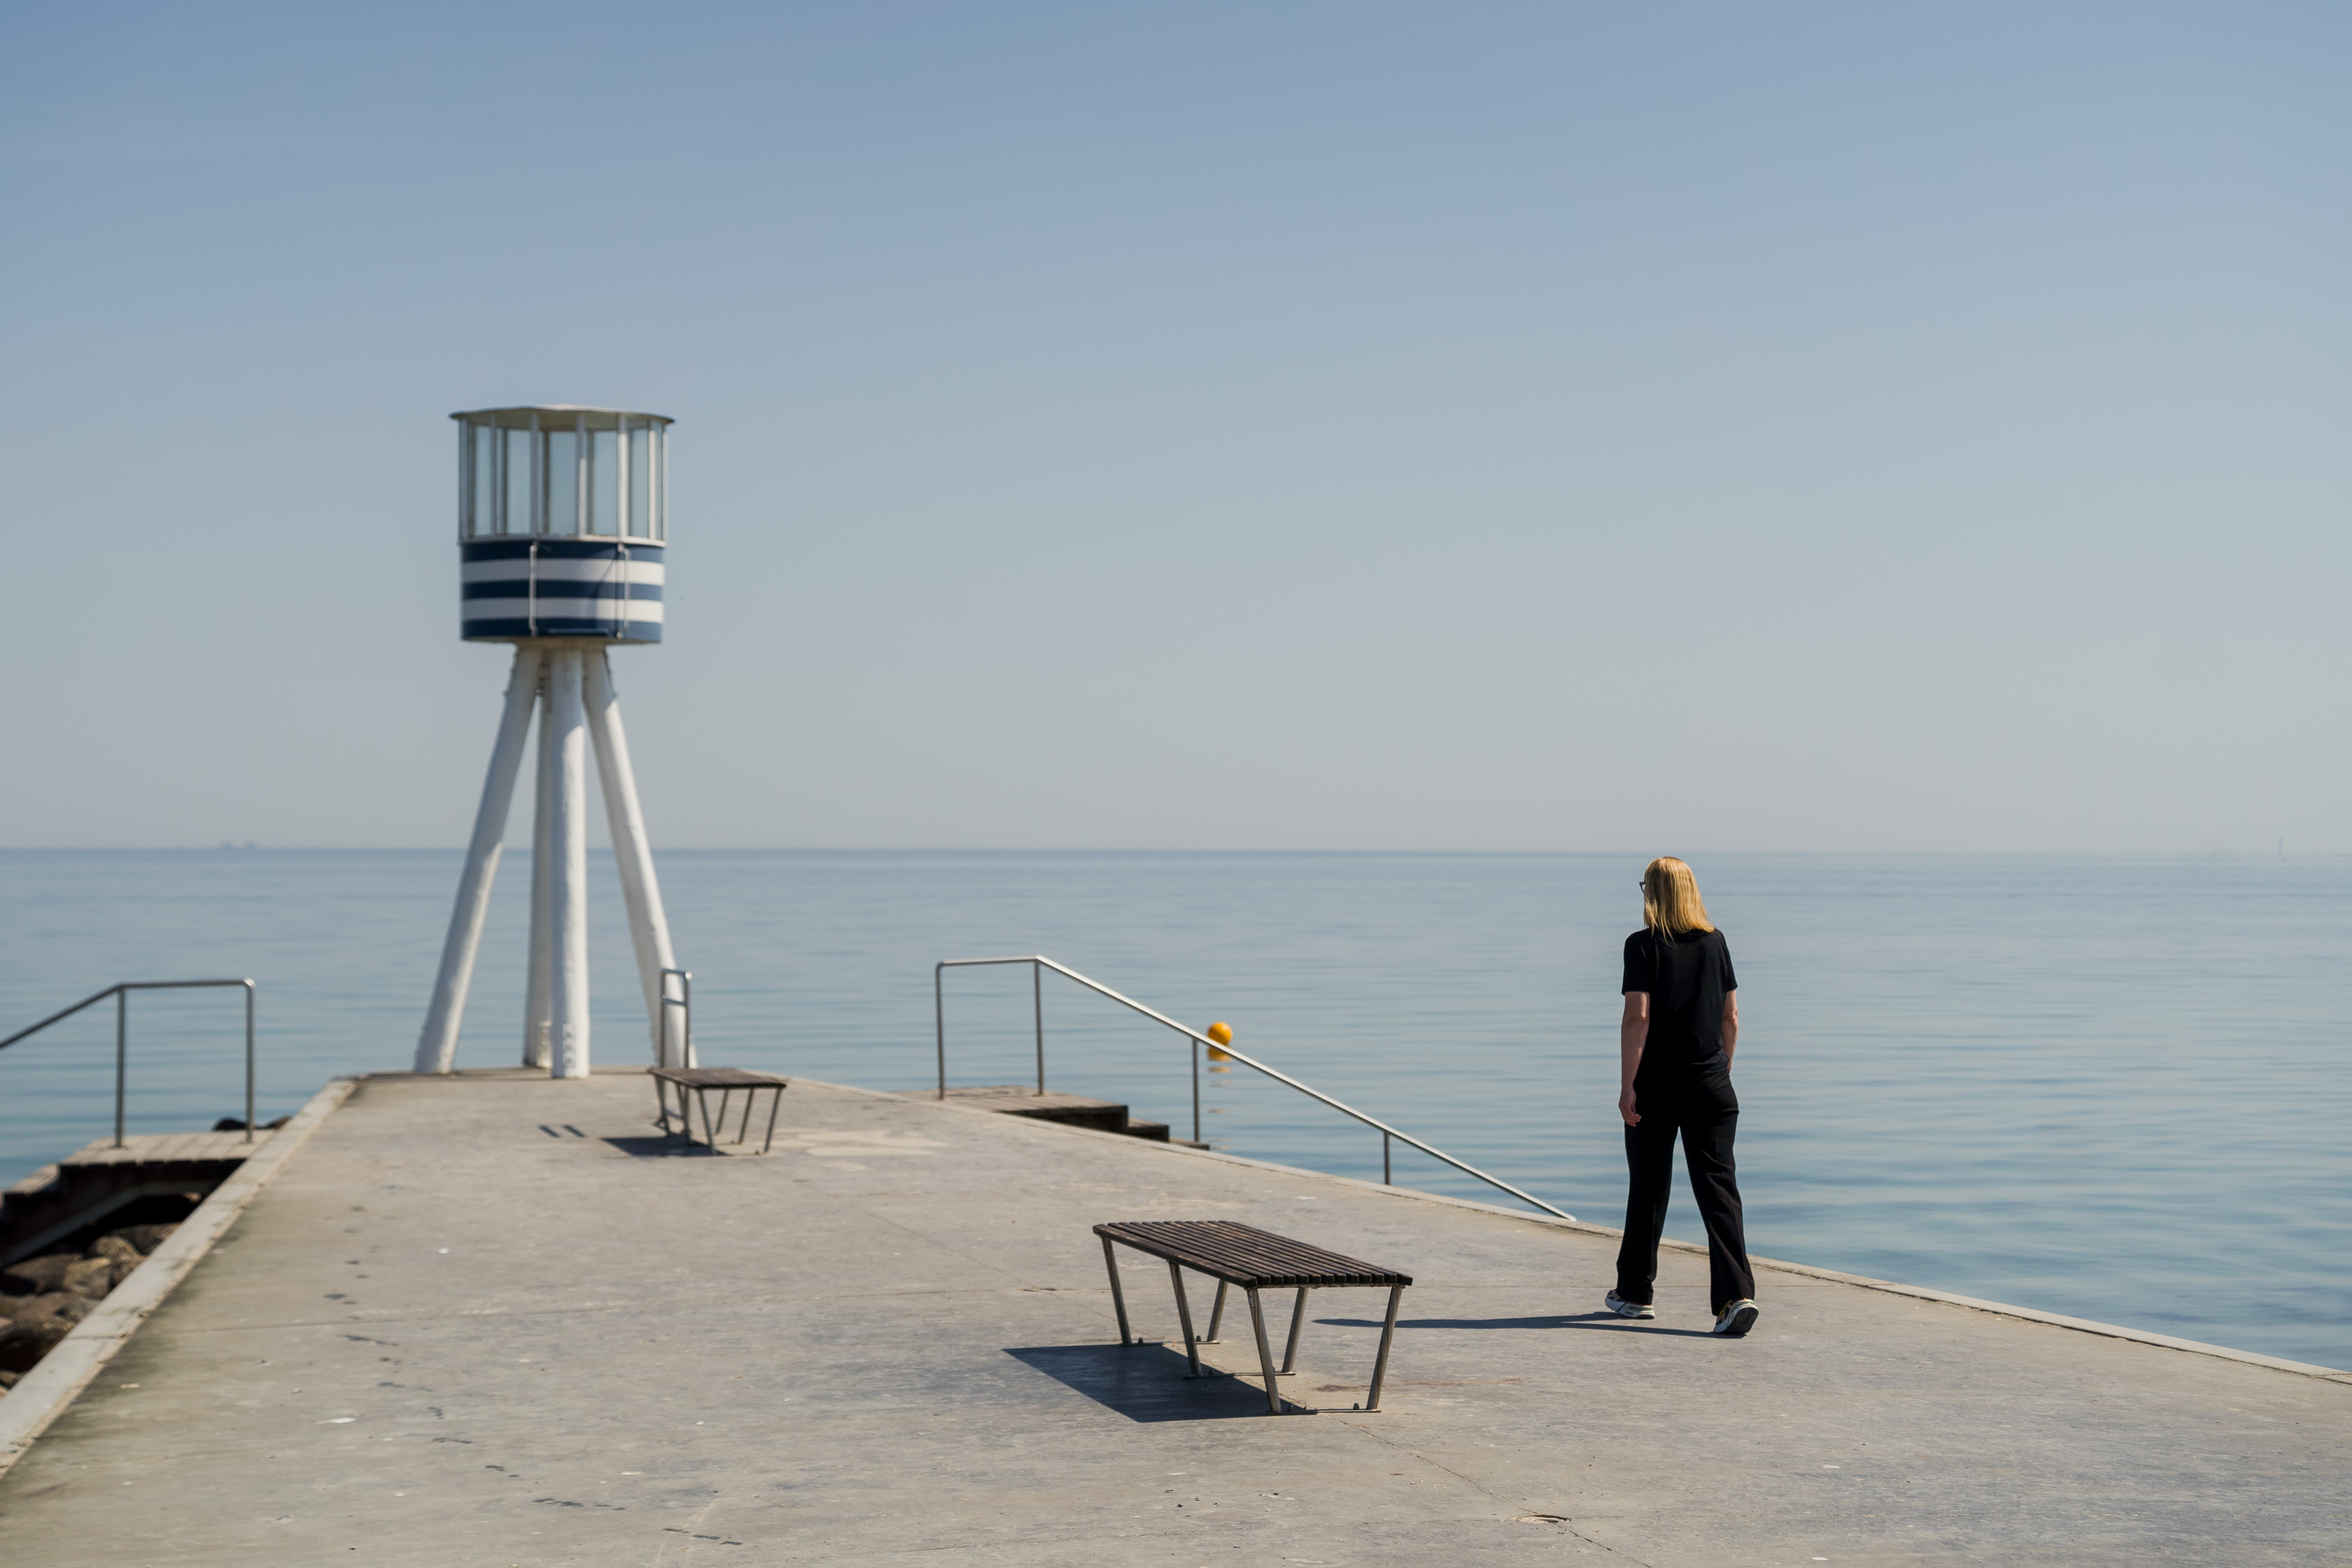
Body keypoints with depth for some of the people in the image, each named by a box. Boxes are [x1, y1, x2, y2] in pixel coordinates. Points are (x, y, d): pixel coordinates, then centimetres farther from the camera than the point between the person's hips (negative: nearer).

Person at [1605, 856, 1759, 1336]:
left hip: (1657, 1085, -3)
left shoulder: (1644, 945, -8)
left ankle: (1635, 1292, 22)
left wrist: (1627, 1085, -12)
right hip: (1710, 1086, 3)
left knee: (1648, 1189, 10)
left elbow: (1638, 1017, -14)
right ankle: (1737, 1294, -14)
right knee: (1717, 1188, 0)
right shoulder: (1715, 942, 6)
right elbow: (1731, 1017, 9)